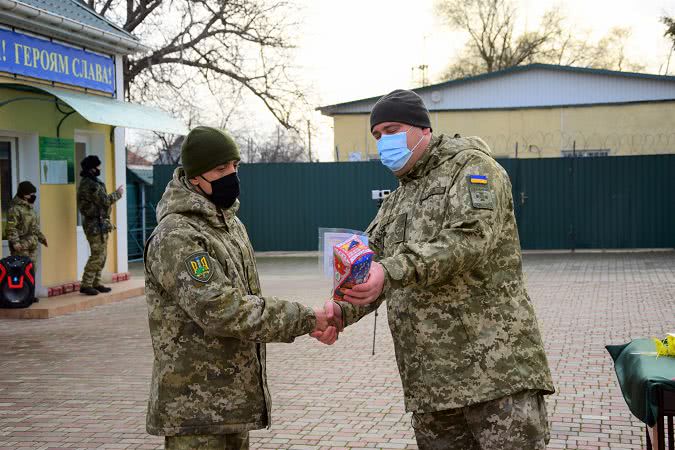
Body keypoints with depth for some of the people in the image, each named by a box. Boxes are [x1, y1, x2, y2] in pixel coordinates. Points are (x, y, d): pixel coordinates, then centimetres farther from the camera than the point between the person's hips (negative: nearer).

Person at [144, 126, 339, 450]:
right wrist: (304, 318, -20)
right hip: (195, 407, -9)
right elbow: (221, 309, -24)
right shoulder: (175, 237, -17)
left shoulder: (231, 224, 13)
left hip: (234, 396, 9)